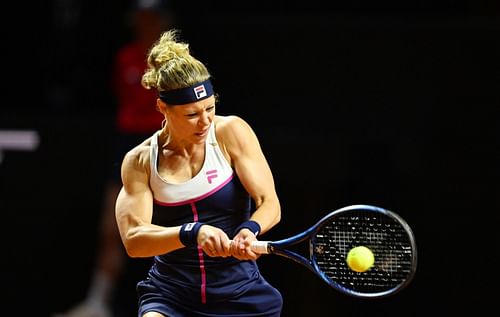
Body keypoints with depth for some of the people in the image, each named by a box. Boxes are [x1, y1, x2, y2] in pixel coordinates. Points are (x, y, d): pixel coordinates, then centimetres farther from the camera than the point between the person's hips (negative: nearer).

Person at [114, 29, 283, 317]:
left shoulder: (231, 132, -4)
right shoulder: (139, 162, -3)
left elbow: (270, 204, -8)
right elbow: (133, 239, -13)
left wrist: (250, 229, -32)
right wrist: (193, 232, -31)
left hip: (238, 293, 1)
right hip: (171, 293, -1)